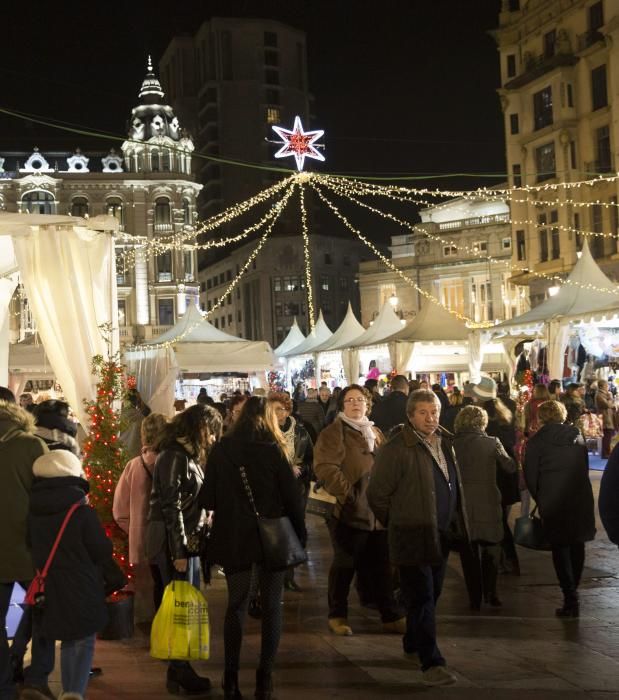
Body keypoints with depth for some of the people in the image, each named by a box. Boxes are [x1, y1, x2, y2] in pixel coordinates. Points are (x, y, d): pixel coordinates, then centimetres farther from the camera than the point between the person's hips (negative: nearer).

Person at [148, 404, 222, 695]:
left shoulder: (189, 454, 15)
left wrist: (188, 544, 12)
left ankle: (181, 670, 19)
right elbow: (171, 506, -19)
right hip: (174, 541, -9)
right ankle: (180, 674, 6)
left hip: (188, 539, 9)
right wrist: (178, 551, -20)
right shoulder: (174, 456, -14)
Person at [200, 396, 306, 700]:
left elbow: (207, 498, 0)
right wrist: (299, 532, 4)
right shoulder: (273, 450, -9)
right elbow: (291, 495, -7)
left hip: (232, 537, 2)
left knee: (236, 604, 13)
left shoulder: (221, 450, -2)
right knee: (271, 606, 8)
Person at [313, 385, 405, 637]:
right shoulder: (334, 432, -5)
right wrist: (347, 493, -23)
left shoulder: (374, 433, 19)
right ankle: (337, 615, 17)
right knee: (344, 566, 4)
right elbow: (325, 467, -16)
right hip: (350, 511, -6)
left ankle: (391, 616, 18)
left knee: (382, 567, 10)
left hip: (378, 511, 6)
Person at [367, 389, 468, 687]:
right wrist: (397, 523, -1)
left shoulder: (444, 443, 9)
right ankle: (431, 662, -5)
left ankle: (413, 644, 37)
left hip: (441, 536, 8)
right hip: (413, 537, -8)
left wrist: (456, 526, 17)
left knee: (430, 595, 18)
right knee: (422, 598, -7)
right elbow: (377, 494, -12)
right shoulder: (396, 449, -15)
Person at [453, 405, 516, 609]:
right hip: (488, 505, -1)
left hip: (461, 506, 1)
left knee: (469, 555, 10)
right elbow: (510, 467, 2)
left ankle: (475, 599, 13)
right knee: (490, 552, 16)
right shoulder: (491, 443, -9)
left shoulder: (452, 445, -5)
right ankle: (490, 594, 11)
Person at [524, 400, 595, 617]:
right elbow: (585, 468, 11)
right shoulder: (577, 436, 7)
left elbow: (530, 475, -3)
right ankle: (572, 590, 22)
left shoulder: (536, 441, -4)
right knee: (577, 545, 15)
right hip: (581, 498, 3)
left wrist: (539, 499, 11)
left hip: (552, 501, -3)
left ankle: (570, 600, -5)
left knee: (560, 547, 2)